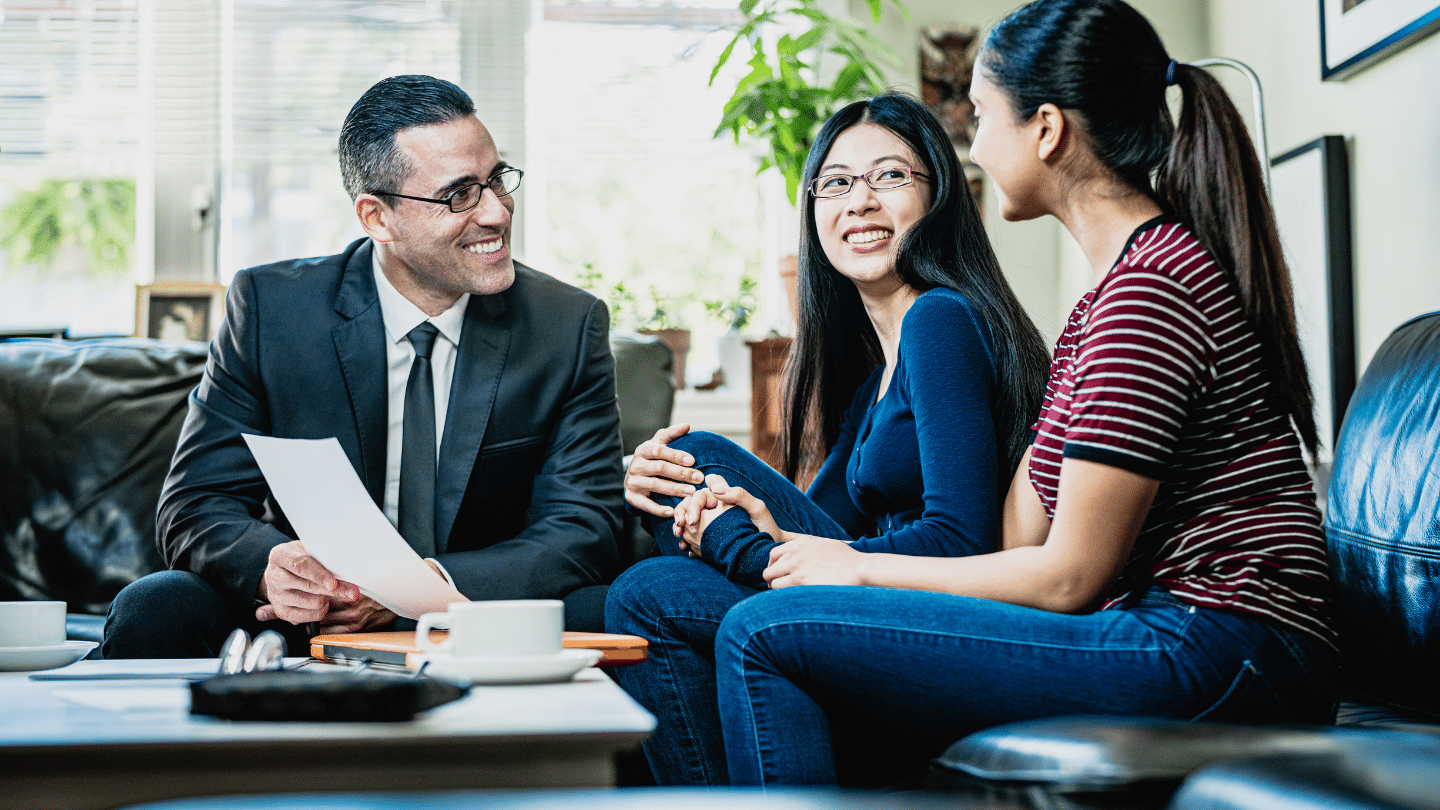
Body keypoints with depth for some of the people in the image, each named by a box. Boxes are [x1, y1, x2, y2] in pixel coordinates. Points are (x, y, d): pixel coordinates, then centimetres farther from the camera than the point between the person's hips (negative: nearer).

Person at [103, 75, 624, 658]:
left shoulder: (570, 328, -2)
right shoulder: (268, 309, -2)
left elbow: (583, 531, -7)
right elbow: (197, 508, -3)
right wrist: (271, 565, -29)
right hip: (301, 630, 0)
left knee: (594, 611, -30)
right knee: (154, 610, -27)